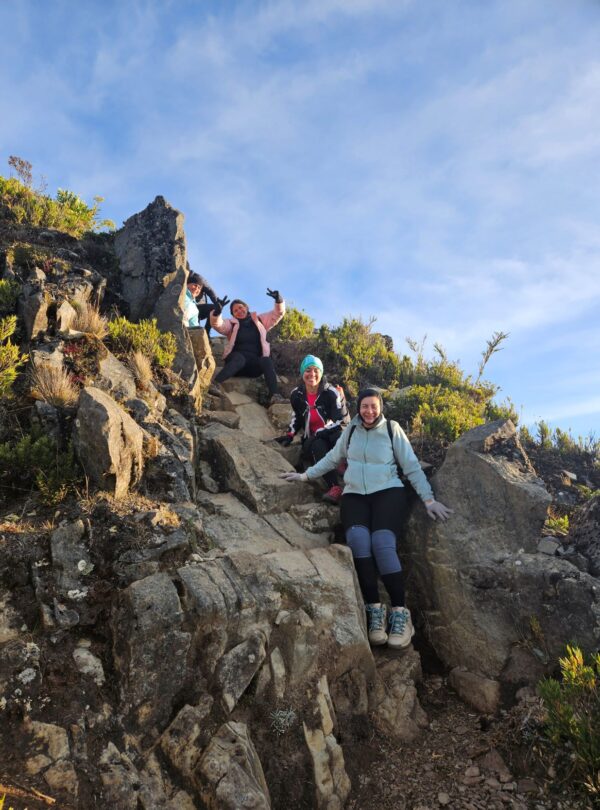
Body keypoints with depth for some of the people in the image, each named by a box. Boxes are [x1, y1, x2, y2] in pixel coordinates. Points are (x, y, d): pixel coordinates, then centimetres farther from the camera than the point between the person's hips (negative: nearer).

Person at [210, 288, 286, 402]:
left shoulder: (260, 320, 18)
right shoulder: (231, 323, 11)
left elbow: (278, 313, 12)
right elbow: (217, 324, -8)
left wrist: (278, 300, -9)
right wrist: (217, 311, -30)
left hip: (255, 364, 2)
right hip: (236, 360, -2)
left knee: (267, 361, -31)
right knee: (239, 358, -37)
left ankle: (275, 395, -46)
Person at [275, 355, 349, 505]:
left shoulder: (331, 393, -9)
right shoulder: (296, 395, 3)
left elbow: (343, 421, -13)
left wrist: (320, 432, -23)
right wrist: (290, 435, 6)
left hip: (334, 436, -1)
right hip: (312, 442, 1)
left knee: (341, 436, -37)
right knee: (318, 446, -36)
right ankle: (334, 487, -47)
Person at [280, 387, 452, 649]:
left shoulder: (392, 429, 6)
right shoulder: (351, 430, 14)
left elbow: (412, 466, 6)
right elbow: (332, 458, 26)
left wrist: (429, 499, 0)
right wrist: (305, 475, 24)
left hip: (388, 492, -2)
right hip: (355, 495, 2)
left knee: (382, 542, -30)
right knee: (357, 538, -30)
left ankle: (400, 612, -19)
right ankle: (374, 608, -22)